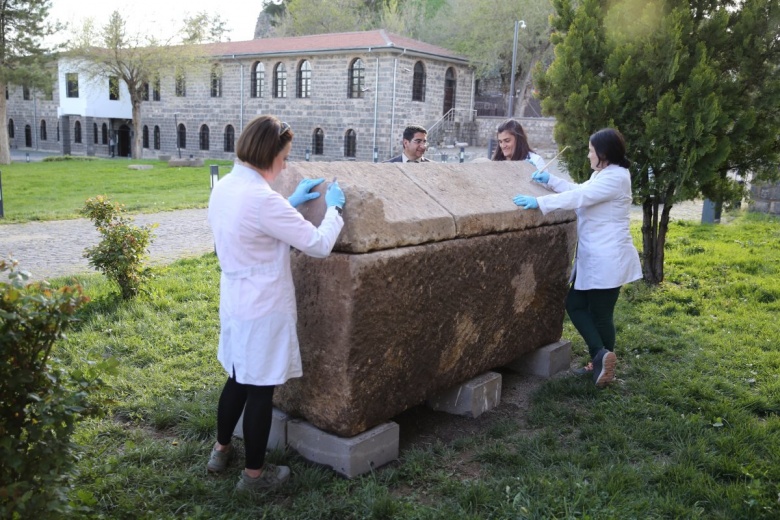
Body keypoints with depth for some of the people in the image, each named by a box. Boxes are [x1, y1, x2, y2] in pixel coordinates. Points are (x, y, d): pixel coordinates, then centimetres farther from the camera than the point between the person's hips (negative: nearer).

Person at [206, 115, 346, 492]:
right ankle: (254, 474, 23)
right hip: (262, 309, -9)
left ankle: (221, 451, 40)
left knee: (238, 379, 24)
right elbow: (319, 245, -21)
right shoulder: (262, 199, -25)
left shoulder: (225, 187, 3)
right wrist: (333, 207, -4)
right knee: (260, 390, 6)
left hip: (235, 302, 9)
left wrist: (292, 203, 13)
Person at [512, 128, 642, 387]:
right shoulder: (602, 174, 15)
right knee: (575, 304, 10)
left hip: (607, 259, -11)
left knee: (600, 314, -1)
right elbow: (580, 191, 26)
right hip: (593, 257, 11)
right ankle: (600, 359, 14)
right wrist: (550, 180, 16)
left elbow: (579, 197, -26)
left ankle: (601, 357, 9)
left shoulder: (615, 177, -18)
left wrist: (539, 202, -27)